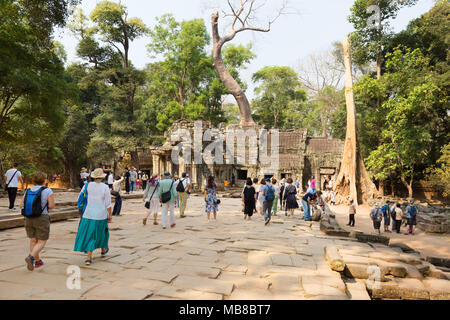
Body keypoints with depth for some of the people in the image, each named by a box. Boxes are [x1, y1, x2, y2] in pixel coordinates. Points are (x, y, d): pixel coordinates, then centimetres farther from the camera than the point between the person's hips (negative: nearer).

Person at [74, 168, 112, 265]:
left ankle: (89, 258, 0)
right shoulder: (105, 187, -10)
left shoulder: (87, 185, -4)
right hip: (101, 215, -1)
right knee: (102, 232, 22)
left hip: (88, 214, 1)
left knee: (89, 235, 8)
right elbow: (108, 204, -8)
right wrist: (110, 216, 1)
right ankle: (103, 250, 42)